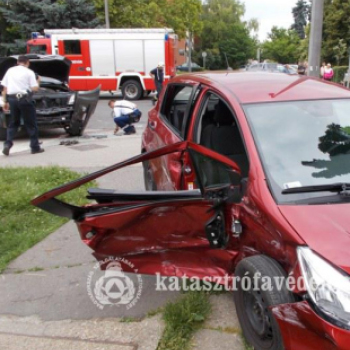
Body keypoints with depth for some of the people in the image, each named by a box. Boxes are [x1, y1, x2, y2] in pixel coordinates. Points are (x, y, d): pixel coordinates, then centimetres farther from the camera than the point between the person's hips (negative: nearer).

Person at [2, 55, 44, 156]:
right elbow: (35, 88, -5)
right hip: (24, 98, -4)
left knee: (13, 123, 15)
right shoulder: (29, 72, 1)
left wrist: (5, 101, 16)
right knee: (31, 124, 5)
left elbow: (5, 88, 12)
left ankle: (8, 143, -1)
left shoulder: (10, 71, 14)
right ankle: (35, 147, 7)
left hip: (12, 98, 4)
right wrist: (38, 82, 15)